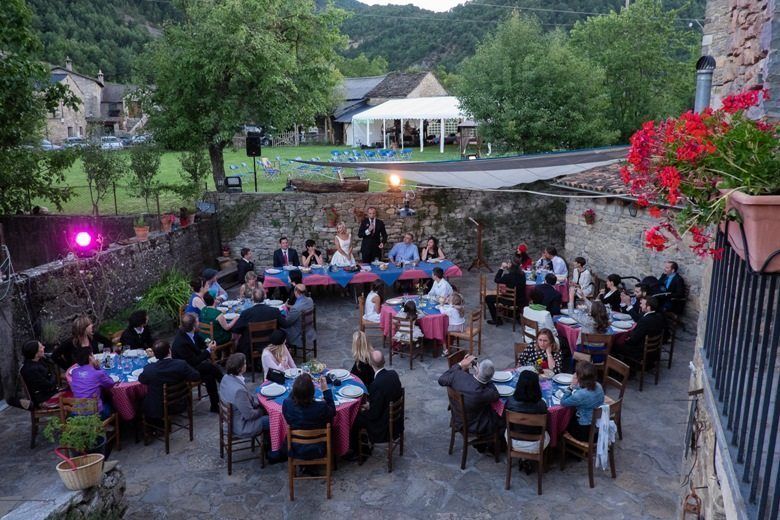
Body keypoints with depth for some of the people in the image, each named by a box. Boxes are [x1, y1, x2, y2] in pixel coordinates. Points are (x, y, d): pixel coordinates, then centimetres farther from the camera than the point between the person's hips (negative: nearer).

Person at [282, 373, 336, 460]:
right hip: (317, 452, -1)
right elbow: (333, 412, -6)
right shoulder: (321, 407, -32)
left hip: (295, 452, 2)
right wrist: (326, 390, -7)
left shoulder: (286, 404, -26)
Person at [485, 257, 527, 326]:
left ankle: (497, 320, 10)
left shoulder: (508, 276, -25)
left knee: (488, 298, 6)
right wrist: (508, 268, 6)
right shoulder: (522, 274, -7)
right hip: (521, 300, 7)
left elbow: (496, 280, -8)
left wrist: (501, 268, -5)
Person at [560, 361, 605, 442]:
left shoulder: (580, 395, -32)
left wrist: (571, 386, -19)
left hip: (586, 433, -7)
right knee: (571, 416, 29)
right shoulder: (598, 386, -10)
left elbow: (563, 403, -15)